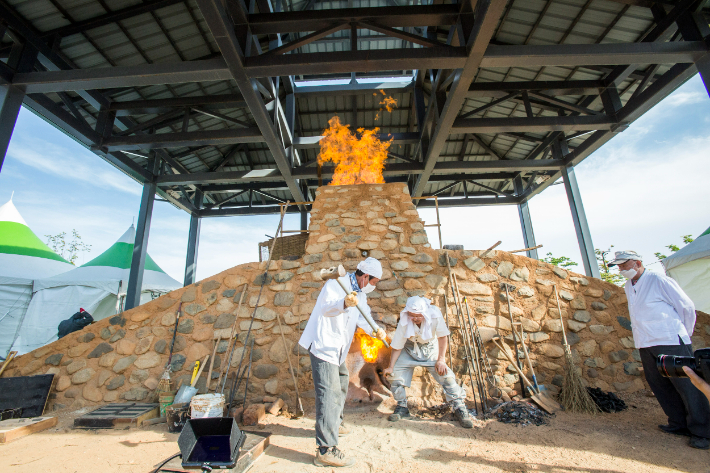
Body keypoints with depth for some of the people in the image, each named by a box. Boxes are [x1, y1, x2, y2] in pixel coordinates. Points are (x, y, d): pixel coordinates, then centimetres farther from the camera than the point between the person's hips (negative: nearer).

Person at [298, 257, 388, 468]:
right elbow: (326, 307, -33)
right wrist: (343, 303, -54)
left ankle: (334, 424, 43)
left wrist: (376, 330, -14)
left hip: (336, 348, 10)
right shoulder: (337, 283, -17)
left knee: (342, 379, 24)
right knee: (329, 393, -13)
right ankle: (326, 450, -9)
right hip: (323, 345, -10)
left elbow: (363, 317, 5)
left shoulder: (360, 294, 12)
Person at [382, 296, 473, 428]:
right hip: (410, 349, 1)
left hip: (430, 349, 0)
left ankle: (459, 408, 3)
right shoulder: (404, 322, -29)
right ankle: (401, 407, 10)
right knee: (396, 374, -11)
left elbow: (442, 337, -15)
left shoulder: (435, 314, -30)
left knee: (445, 374, -15)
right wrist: (390, 367, -17)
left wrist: (441, 360, -16)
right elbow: (397, 347, -16)